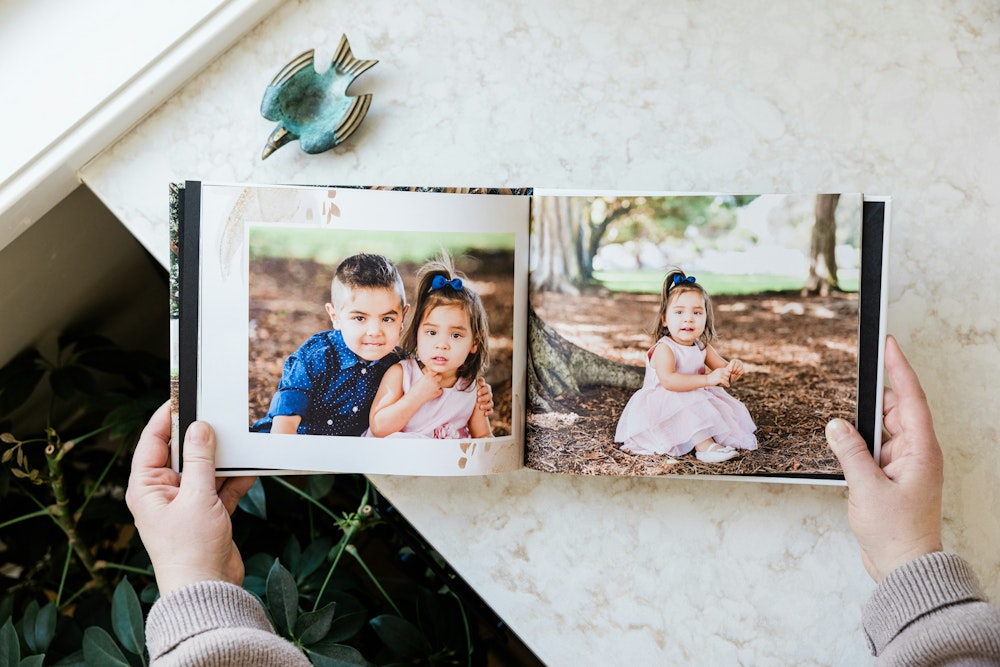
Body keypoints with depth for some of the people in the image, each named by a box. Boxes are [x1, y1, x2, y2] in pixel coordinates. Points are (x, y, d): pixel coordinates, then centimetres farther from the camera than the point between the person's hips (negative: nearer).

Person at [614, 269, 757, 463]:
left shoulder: (702, 347, 2)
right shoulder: (664, 349, -21)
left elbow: (723, 369, 7)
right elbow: (668, 381, -38)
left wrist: (735, 369, -20)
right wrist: (707, 379, -43)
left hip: (696, 399, 8)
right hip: (662, 405, -8)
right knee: (686, 404, -34)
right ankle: (704, 445, -36)